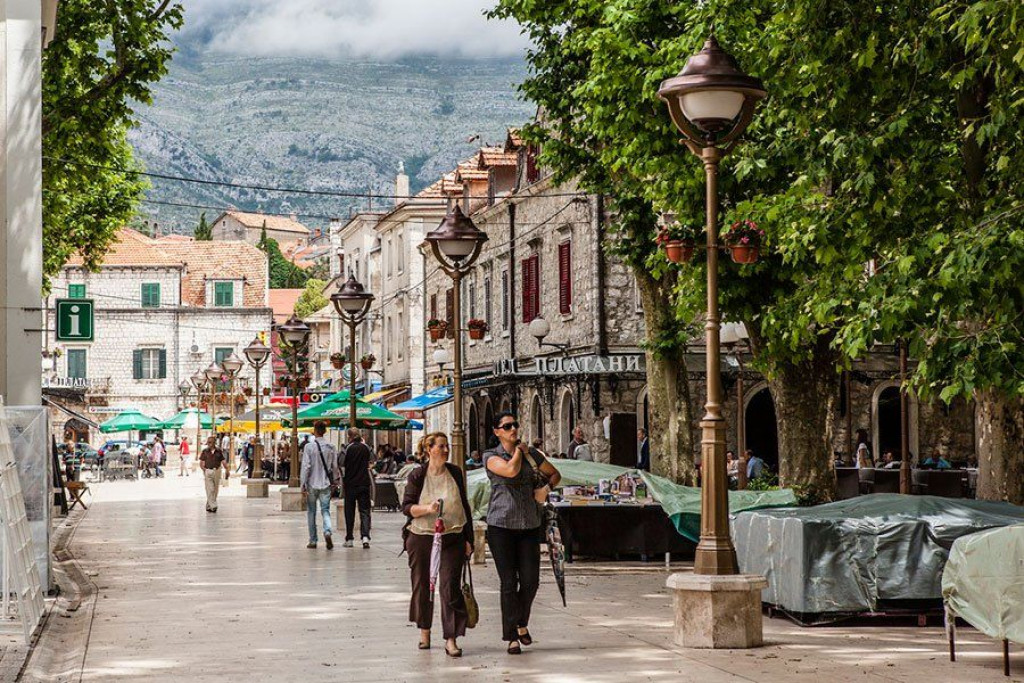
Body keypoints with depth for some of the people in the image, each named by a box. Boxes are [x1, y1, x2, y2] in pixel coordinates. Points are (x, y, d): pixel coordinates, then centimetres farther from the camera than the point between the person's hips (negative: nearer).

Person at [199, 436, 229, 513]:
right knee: (210, 490, -11)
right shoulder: (205, 451, 1)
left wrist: (227, 470, -6)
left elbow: (223, 461, 6)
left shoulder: (219, 451, 4)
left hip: (217, 471, 2)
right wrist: (204, 469, -14)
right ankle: (213, 506, -13)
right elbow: (201, 462, 2)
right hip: (208, 472, -2)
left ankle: (208, 506, 19)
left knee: (215, 490, 7)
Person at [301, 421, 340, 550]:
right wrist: (334, 482, 17)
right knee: (325, 510, 4)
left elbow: (306, 466, -11)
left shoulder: (309, 446, -9)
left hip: (312, 484, -2)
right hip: (326, 484, 2)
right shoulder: (330, 447, 1)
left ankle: (313, 540, 14)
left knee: (311, 512, 10)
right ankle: (327, 531, -23)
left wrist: (303, 484, -5)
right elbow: (335, 466, 5)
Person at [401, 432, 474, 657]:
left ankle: (451, 640, -10)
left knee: (450, 587, -9)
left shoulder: (455, 473, 7)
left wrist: (468, 538, 10)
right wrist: (427, 508, -24)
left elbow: (464, 506, 13)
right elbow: (407, 507, -6)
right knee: (422, 586, 9)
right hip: (421, 538, -1)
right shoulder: (417, 476, -1)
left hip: (452, 539, 1)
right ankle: (424, 631, 29)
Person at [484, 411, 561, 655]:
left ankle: (522, 623, 26)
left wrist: (546, 487, 6)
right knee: (509, 582, -3)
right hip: (501, 525, -3)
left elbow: (555, 474, 25)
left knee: (530, 580, 0)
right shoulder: (491, 456, -1)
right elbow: (511, 470, -21)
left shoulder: (531, 455, 12)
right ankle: (511, 637, 6)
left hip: (529, 525, 4)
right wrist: (518, 451, -3)